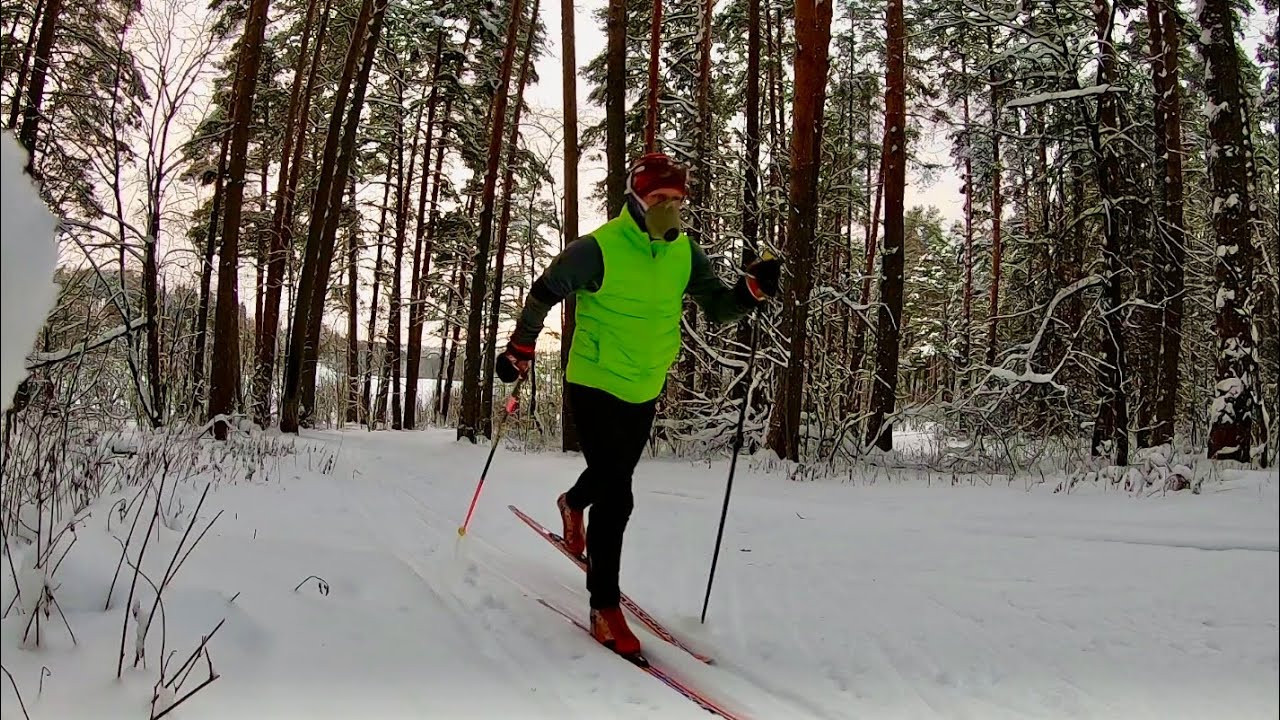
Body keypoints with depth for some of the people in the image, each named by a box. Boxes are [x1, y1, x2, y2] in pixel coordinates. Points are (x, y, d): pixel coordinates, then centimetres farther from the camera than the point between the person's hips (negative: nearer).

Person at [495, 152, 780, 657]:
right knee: (616, 497, -11)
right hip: (595, 385, -6)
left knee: (616, 475, 25)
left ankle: (573, 504, 61)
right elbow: (545, 292, -6)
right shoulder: (598, 248, -18)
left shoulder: (684, 253, -2)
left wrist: (752, 290, -20)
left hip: (645, 391, 6)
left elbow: (717, 307, -1)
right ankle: (605, 608, 2)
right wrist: (521, 348, -4)